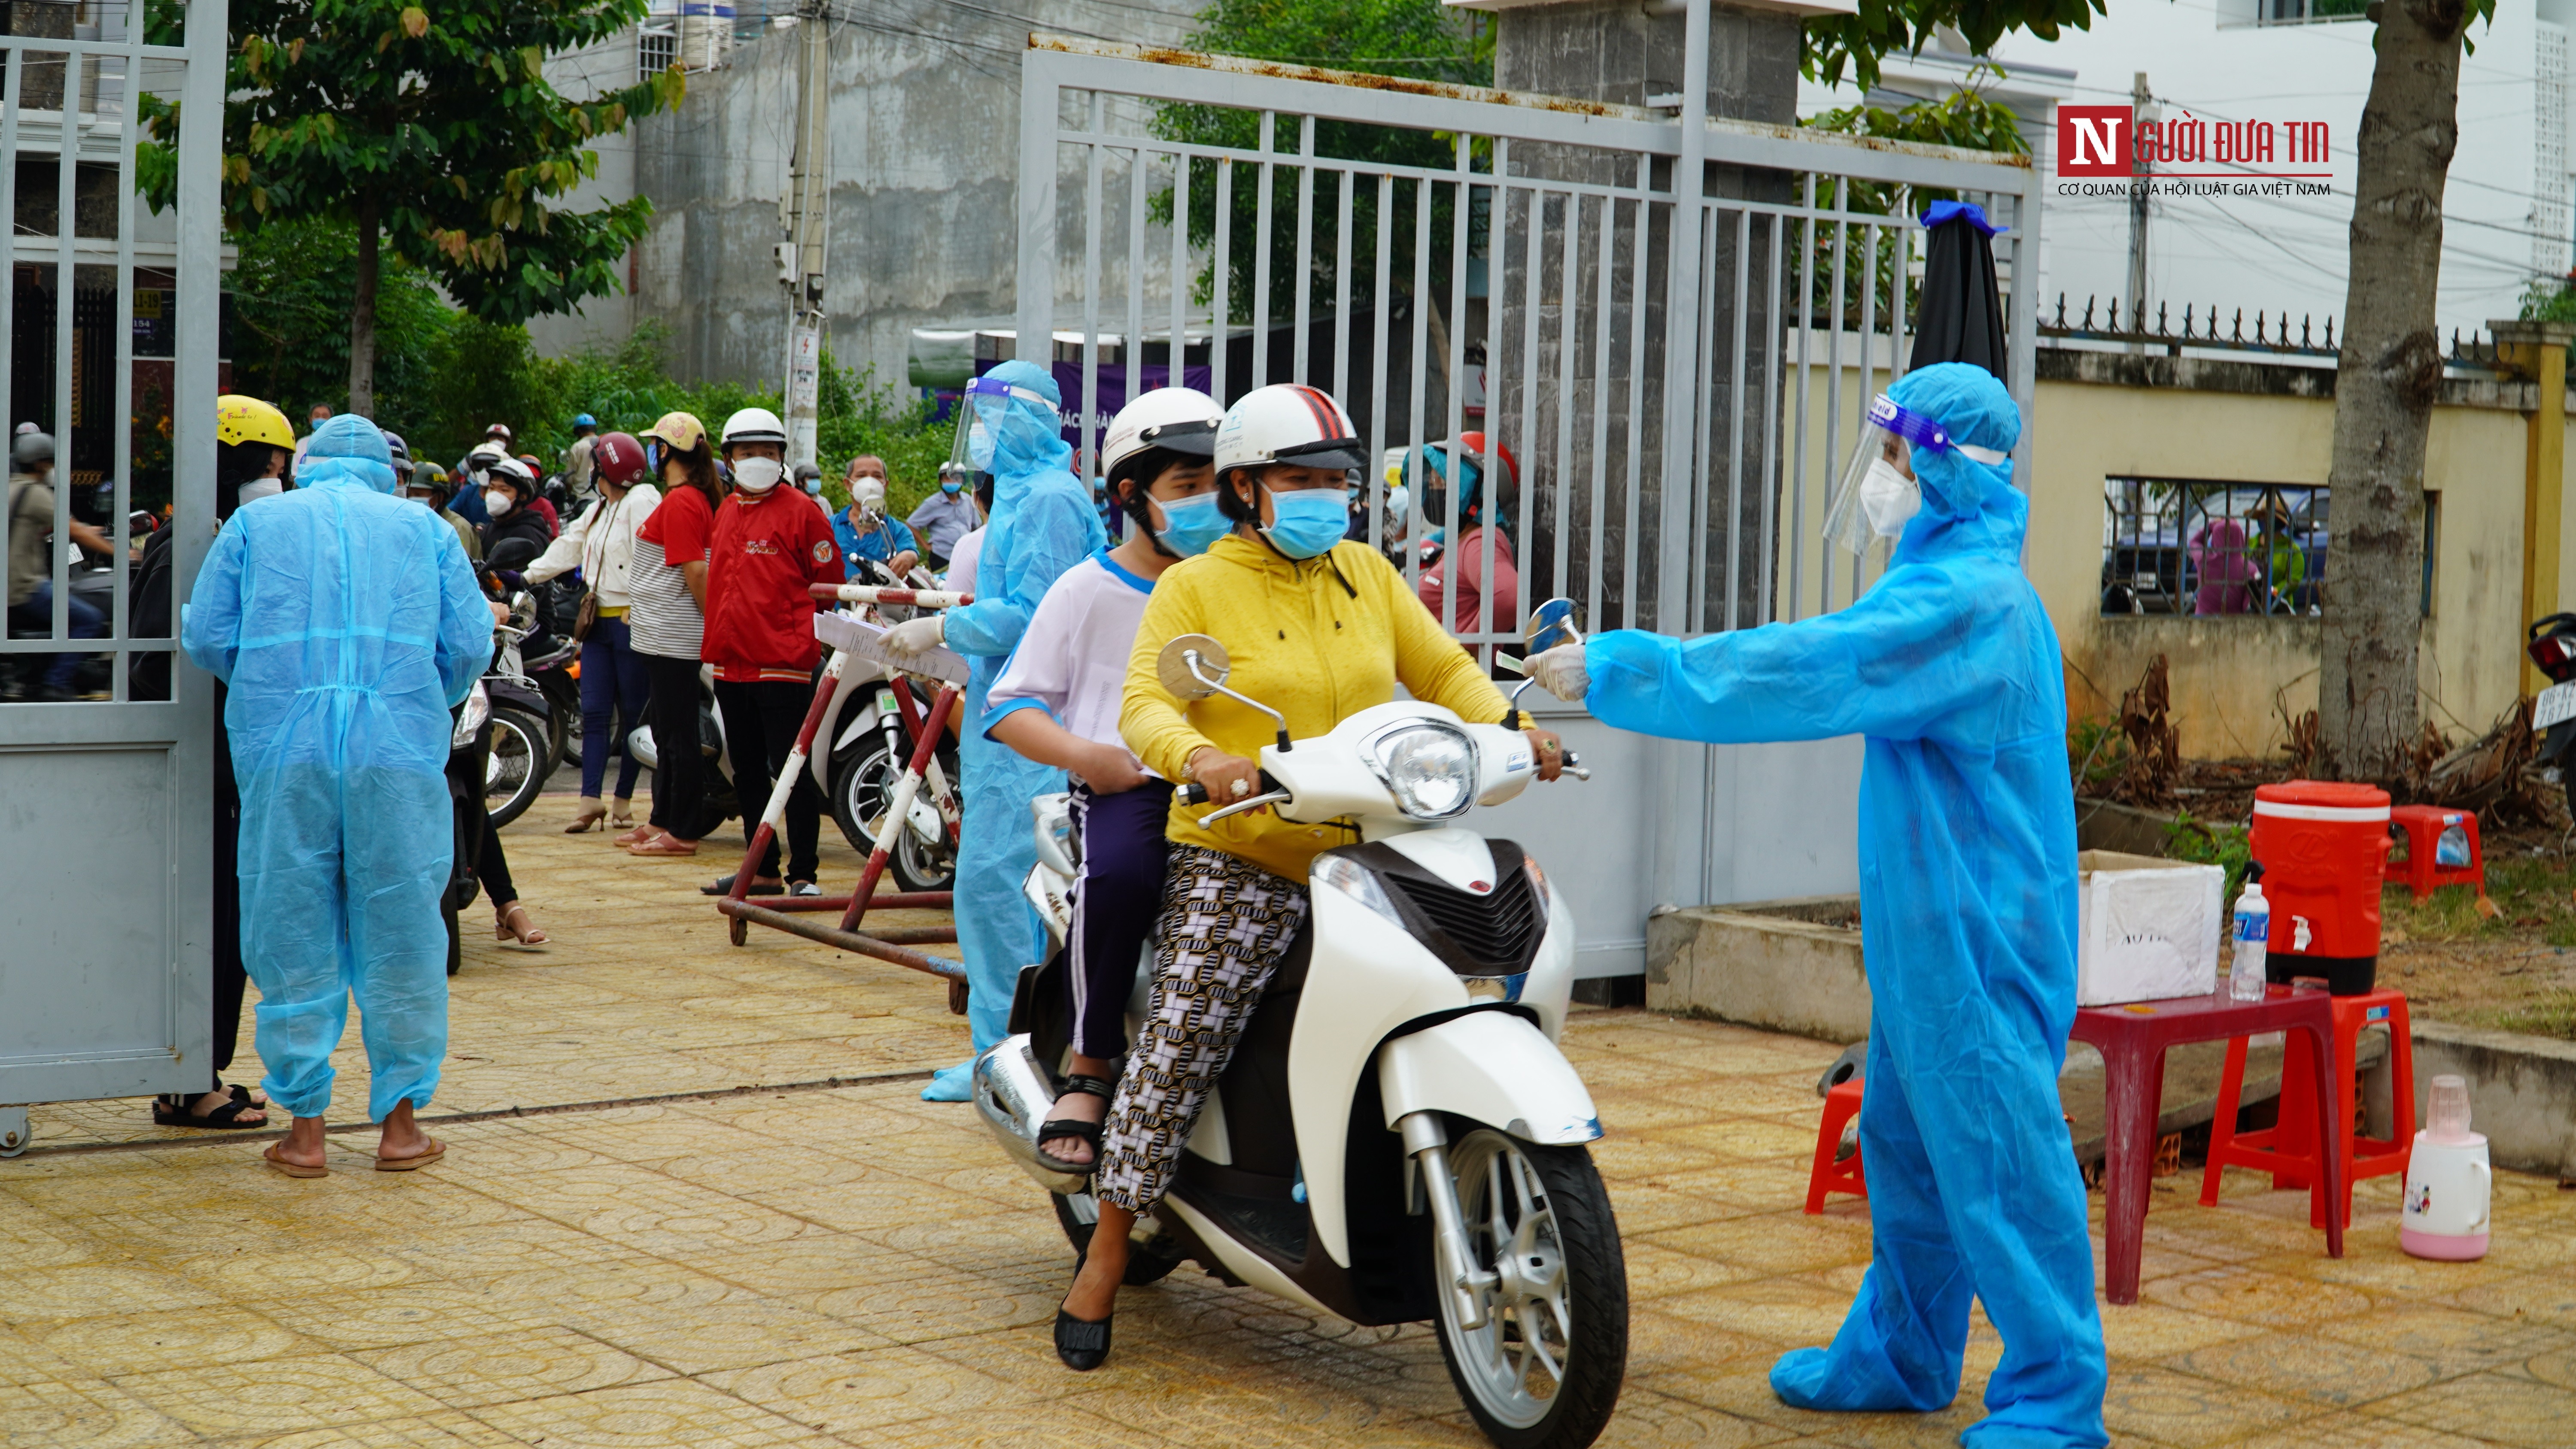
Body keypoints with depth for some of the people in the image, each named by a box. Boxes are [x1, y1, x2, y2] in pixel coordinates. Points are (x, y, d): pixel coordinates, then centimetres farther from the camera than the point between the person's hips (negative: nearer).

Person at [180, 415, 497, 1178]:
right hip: (400, 748, 0)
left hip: (282, 746, 0)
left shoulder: (256, 523, 14)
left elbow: (206, 637, 7)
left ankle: (305, 1127, 10)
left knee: (292, 936, 7)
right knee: (399, 931, 7)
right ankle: (400, 1121, 12)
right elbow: (469, 645, 7)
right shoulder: (424, 529, 14)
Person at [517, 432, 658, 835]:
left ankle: (624, 800, 7)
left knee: (633, 713, 1)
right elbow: (568, 547, 28)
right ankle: (590, 799, -2)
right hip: (599, 621, 9)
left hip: (631, 620, -9)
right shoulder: (598, 512, 21)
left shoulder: (642, 503, -9)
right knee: (594, 712, 1)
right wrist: (526, 576, 23)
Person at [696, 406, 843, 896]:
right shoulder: (725, 513, 15)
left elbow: (829, 584, -5)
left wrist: (803, 637, -2)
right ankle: (762, 871, 22)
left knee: (791, 771, -6)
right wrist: (718, 641, 18)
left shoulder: (801, 511, -5)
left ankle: (803, 874, -1)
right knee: (748, 772, 13)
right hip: (732, 664, 7)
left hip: (783, 663, -7)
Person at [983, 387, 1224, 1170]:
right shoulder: (1089, 590, 8)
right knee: (1119, 873, -37)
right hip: (1124, 785, -3)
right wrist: (1083, 754, -11)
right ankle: (1091, 1065, -18)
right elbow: (1009, 705, 7)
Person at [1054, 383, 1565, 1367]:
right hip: (1237, 860, -4)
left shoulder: (1368, 574, 15)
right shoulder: (1195, 588, 1)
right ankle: (1106, 1257, -1)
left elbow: (1441, 667, 16)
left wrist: (1508, 726, -4)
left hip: (1362, 854, 5)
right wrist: (1203, 759, -31)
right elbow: (1146, 703, -10)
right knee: (1178, 1045, -11)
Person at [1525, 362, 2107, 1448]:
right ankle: (1897, 1355, 32)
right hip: (1931, 930, 11)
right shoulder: (1963, 587, 15)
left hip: (1975, 939, -11)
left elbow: (1794, 676, -24)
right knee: (1906, 1145, 19)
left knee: (1998, 1156, -4)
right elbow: (1829, 671, 20)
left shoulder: (1964, 600, -20)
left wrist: (1615, 670, -18)